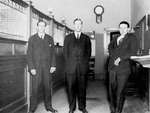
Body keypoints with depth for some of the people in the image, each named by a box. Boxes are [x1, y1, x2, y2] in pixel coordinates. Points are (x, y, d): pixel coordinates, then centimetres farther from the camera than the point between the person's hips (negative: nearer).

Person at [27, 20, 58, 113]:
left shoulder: (50, 38, 11)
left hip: (47, 67, 2)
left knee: (47, 87, 6)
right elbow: (29, 54, 0)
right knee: (35, 88, -2)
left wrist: (53, 65, 0)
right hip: (36, 67, -2)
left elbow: (52, 53, 10)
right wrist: (31, 68, -8)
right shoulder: (32, 38, 5)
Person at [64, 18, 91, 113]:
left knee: (82, 87, 3)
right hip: (71, 67, 0)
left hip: (83, 67, 0)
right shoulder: (68, 37, 13)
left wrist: (85, 63, 0)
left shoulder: (86, 38, 13)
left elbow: (88, 52, 10)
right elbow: (65, 52, 9)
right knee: (71, 87, 1)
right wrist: (68, 64, 0)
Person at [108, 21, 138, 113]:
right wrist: (114, 58, -11)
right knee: (112, 90, 7)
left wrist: (120, 58, -11)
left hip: (124, 68, -4)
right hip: (112, 67, 4)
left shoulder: (132, 38, 4)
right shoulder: (115, 38, 19)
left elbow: (133, 52, -7)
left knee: (120, 92, -3)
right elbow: (110, 47, 5)